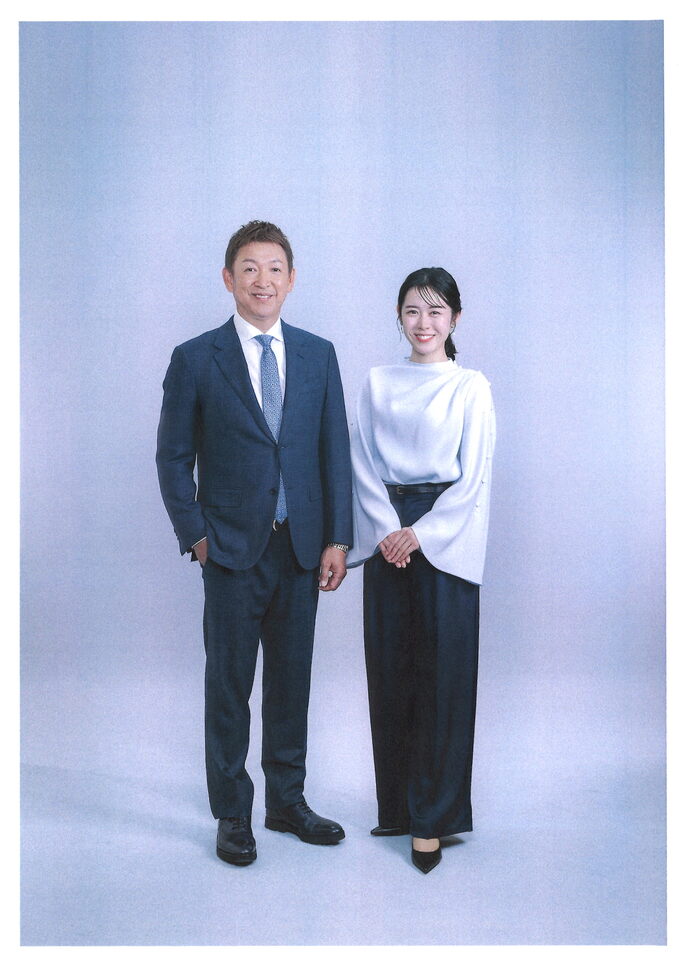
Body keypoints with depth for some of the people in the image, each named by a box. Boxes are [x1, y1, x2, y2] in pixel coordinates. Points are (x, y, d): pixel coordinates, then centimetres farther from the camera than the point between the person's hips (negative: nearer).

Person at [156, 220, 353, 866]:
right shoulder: (196, 359, -3)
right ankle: (232, 813, 21)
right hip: (233, 547, -3)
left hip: (302, 546, 3)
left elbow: (335, 450, 5)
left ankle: (287, 801, 29)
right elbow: (173, 457, 1)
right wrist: (195, 535, -6)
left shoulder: (318, 355, 6)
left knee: (291, 680, 13)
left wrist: (337, 538, 0)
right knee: (229, 684, 6)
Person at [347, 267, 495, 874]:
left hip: (444, 539, -3)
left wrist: (419, 532, -12)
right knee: (390, 673, 7)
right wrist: (387, 529, -9)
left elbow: (473, 477, -4)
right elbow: (363, 465, 5)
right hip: (388, 541, 3)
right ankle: (397, 806, 21)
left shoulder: (471, 387, 1)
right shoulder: (378, 384, 10)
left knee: (442, 675, -1)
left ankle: (433, 818, 10)